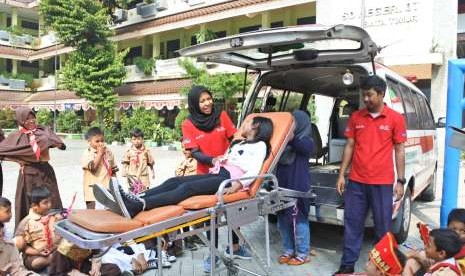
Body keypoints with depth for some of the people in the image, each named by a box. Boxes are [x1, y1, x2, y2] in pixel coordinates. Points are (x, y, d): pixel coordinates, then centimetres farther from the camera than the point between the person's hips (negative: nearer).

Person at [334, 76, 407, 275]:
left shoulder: (395, 119, -1)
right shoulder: (356, 117, 6)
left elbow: (399, 151, 2)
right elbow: (349, 146, 9)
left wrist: (400, 181, -2)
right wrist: (341, 175, 5)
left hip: (382, 182, -2)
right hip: (356, 181, 2)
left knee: (383, 226, 9)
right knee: (352, 224, 8)